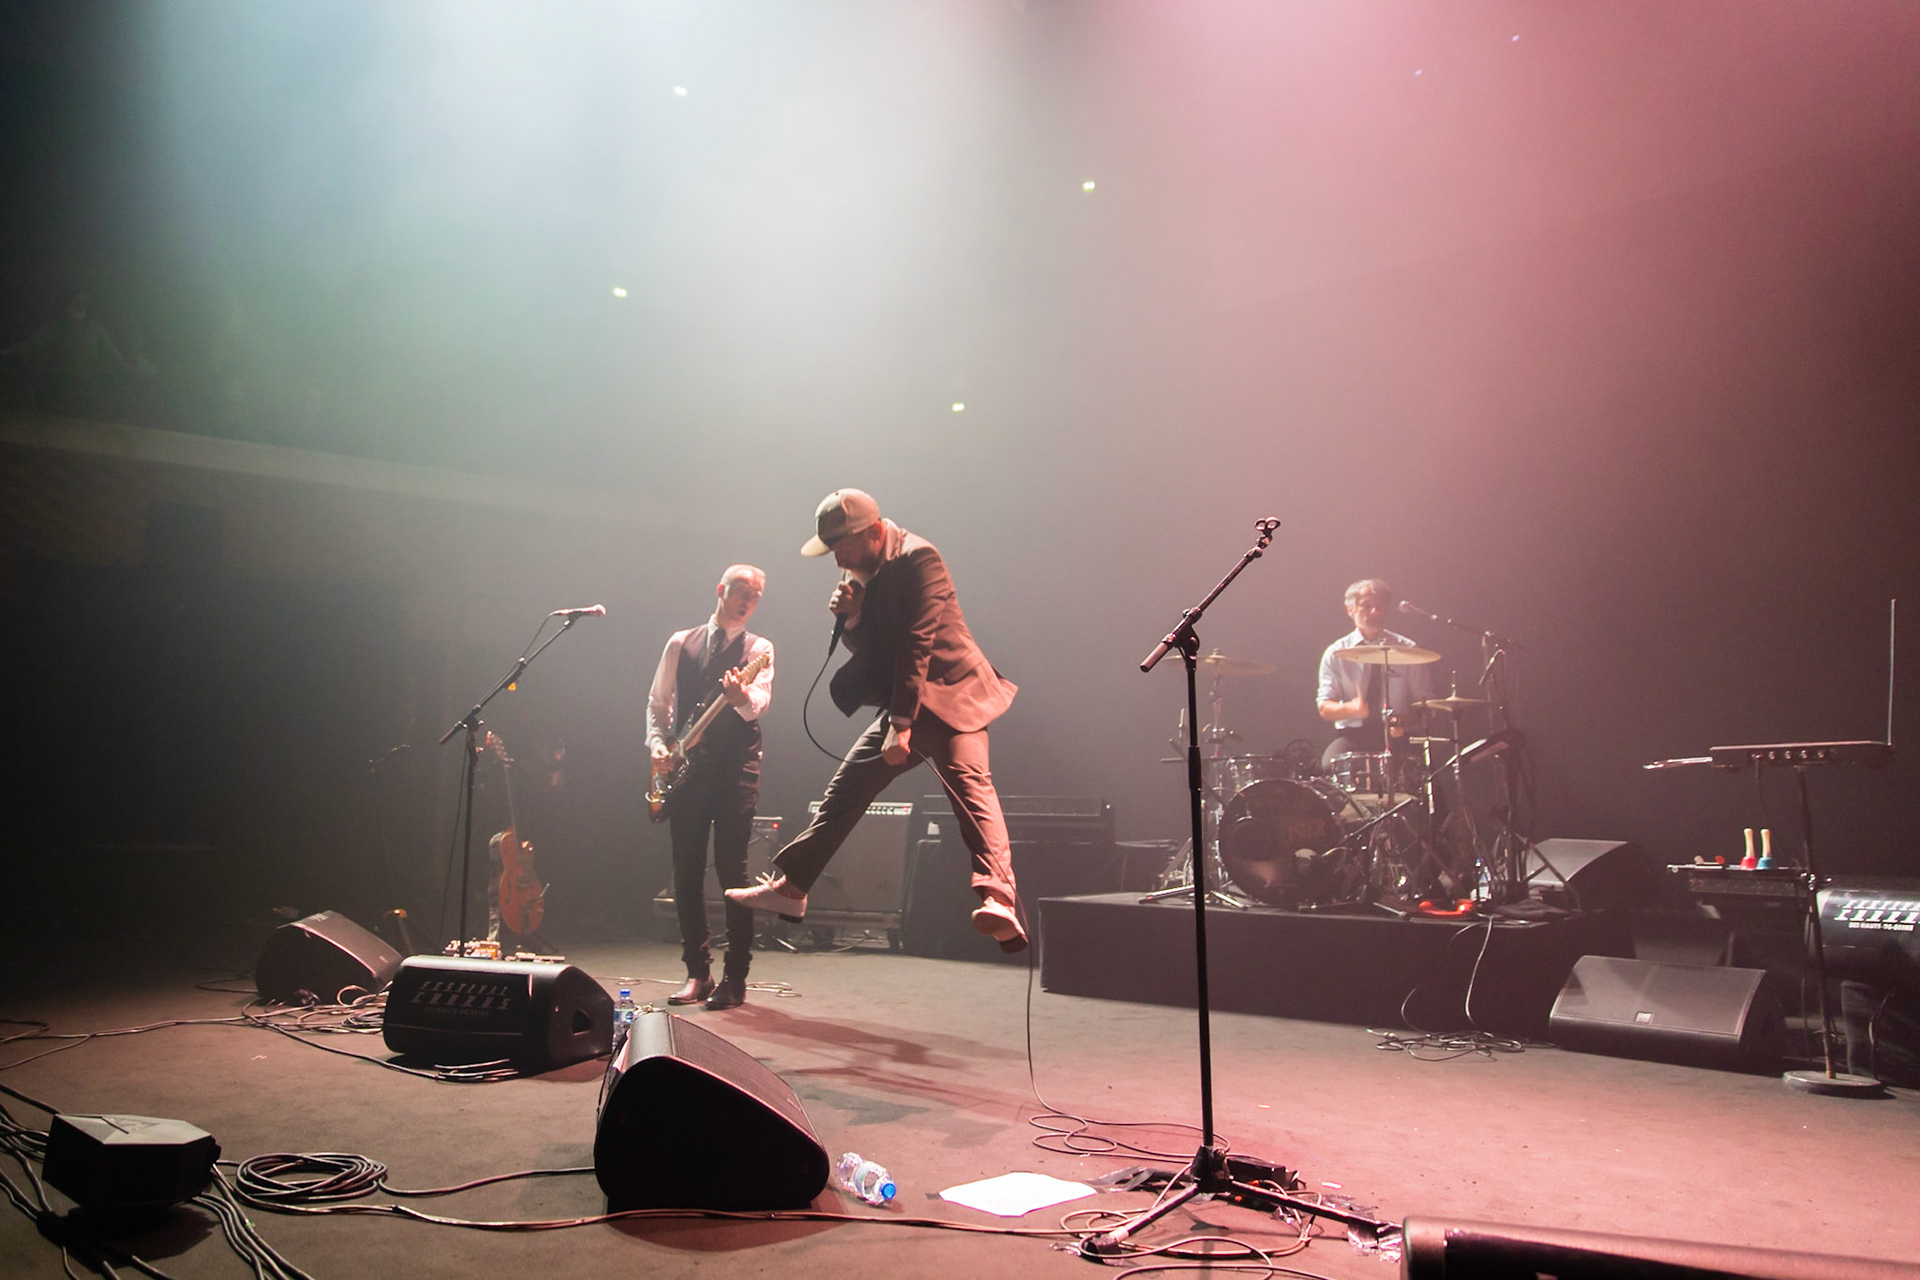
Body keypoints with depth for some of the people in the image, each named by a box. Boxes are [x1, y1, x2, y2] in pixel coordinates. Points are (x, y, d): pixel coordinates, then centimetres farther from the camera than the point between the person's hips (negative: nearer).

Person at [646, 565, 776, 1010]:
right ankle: (697, 972, 13)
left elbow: (760, 702, -13)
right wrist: (658, 745, 1)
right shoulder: (681, 643, 15)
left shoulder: (759, 649, 6)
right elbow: (657, 701, 17)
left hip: (736, 765, -3)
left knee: (732, 870, -7)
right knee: (687, 872, 4)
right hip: (686, 767, 3)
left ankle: (735, 978, -1)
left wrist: (743, 697, -36)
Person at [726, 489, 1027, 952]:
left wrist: (901, 726, -26)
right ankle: (790, 887, 21)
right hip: (902, 703, 9)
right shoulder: (863, 569, 9)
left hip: (947, 696, -8)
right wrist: (851, 617, -8)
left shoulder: (918, 559, -17)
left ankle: (1000, 902, -41)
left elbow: (917, 643, -22)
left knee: (970, 783, -27)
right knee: (844, 790, 10)